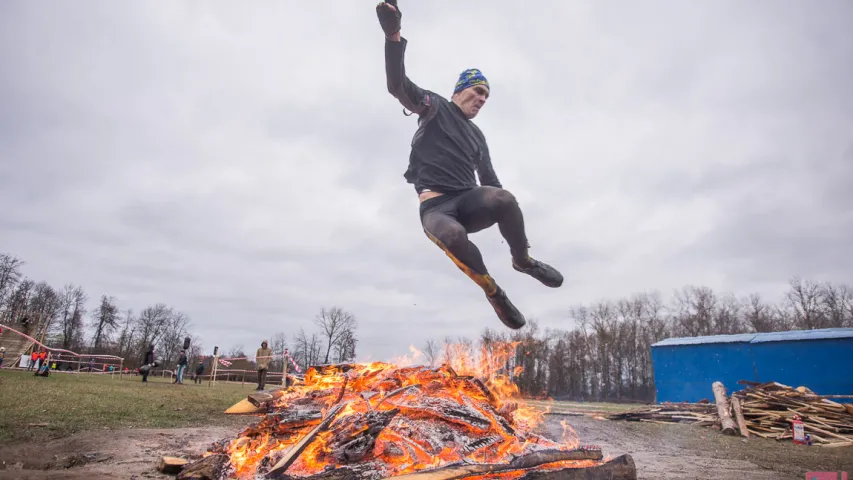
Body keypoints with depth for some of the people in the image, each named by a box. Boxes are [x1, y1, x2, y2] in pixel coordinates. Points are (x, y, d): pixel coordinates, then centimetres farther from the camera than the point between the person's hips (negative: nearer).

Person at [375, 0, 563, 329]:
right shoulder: (434, 107, 8)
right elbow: (398, 85, -9)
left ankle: (523, 261, -7)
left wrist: (506, 214, 19)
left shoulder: (477, 136, 25)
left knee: (504, 198, -32)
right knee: (454, 237, -40)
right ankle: (494, 292, -16)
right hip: (435, 205, -4)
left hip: (470, 201, 4)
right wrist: (394, 36, -25)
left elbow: (489, 179, 28)